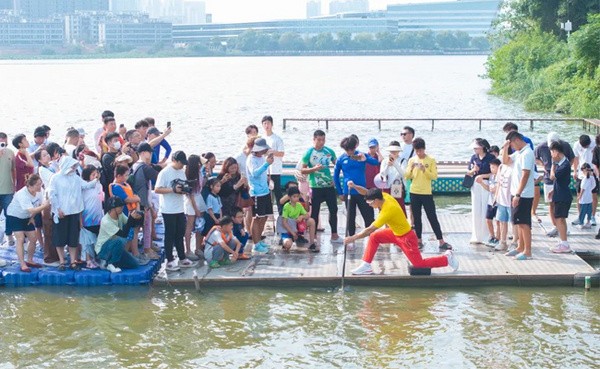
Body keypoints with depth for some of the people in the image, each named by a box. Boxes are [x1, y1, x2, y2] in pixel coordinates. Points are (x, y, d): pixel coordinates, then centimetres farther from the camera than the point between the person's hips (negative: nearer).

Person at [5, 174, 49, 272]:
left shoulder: (38, 192, -13)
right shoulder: (22, 194, -35)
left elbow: (41, 204, 0)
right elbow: (31, 210, -43)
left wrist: (32, 217, -2)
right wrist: (45, 205, -50)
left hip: (26, 218, 7)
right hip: (14, 216, -7)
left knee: (33, 238, 5)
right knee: (21, 239, -15)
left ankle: (29, 261, 24)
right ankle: (23, 265, -12)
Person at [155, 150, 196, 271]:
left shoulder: (182, 172, 10)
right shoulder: (165, 172, -12)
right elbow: (157, 189, -15)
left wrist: (185, 190, -7)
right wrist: (174, 190, -23)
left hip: (180, 209, 7)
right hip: (168, 210, -7)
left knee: (180, 235, 14)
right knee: (170, 236, 0)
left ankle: (182, 259, 22)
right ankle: (170, 261, 6)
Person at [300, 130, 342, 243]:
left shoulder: (329, 151, 3)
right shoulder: (309, 153, -7)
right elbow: (302, 170, -6)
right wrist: (314, 169, -21)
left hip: (329, 186, 4)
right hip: (315, 187, -4)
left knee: (333, 209, 6)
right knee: (314, 212, 2)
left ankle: (334, 235, 16)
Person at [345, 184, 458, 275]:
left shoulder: (387, 211, -34)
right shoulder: (385, 196, -12)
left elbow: (369, 229, -30)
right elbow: (367, 192, -2)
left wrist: (353, 238, -24)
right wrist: (354, 186, -19)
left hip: (406, 238, -9)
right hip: (396, 233, 9)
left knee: (419, 264, 1)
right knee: (374, 237, 0)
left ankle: (447, 258, 16)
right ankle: (366, 266, 3)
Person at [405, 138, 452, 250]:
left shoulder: (431, 160, -2)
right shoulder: (412, 160, 5)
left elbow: (434, 176, -8)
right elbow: (407, 177, 3)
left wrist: (424, 170, -22)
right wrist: (411, 169, -15)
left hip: (427, 193, -2)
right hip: (414, 193, 3)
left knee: (433, 218, -1)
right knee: (416, 219, 6)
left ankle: (441, 242, 2)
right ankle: (419, 241, 14)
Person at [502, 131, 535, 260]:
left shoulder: (527, 154, -17)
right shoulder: (518, 153, 13)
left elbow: (525, 175, -22)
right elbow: (506, 161, 23)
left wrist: (518, 194, -24)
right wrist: (505, 148, 7)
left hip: (524, 195, -9)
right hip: (517, 193, 9)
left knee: (524, 223, -6)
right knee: (520, 223, 15)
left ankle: (527, 252, -3)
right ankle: (521, 248, 24)